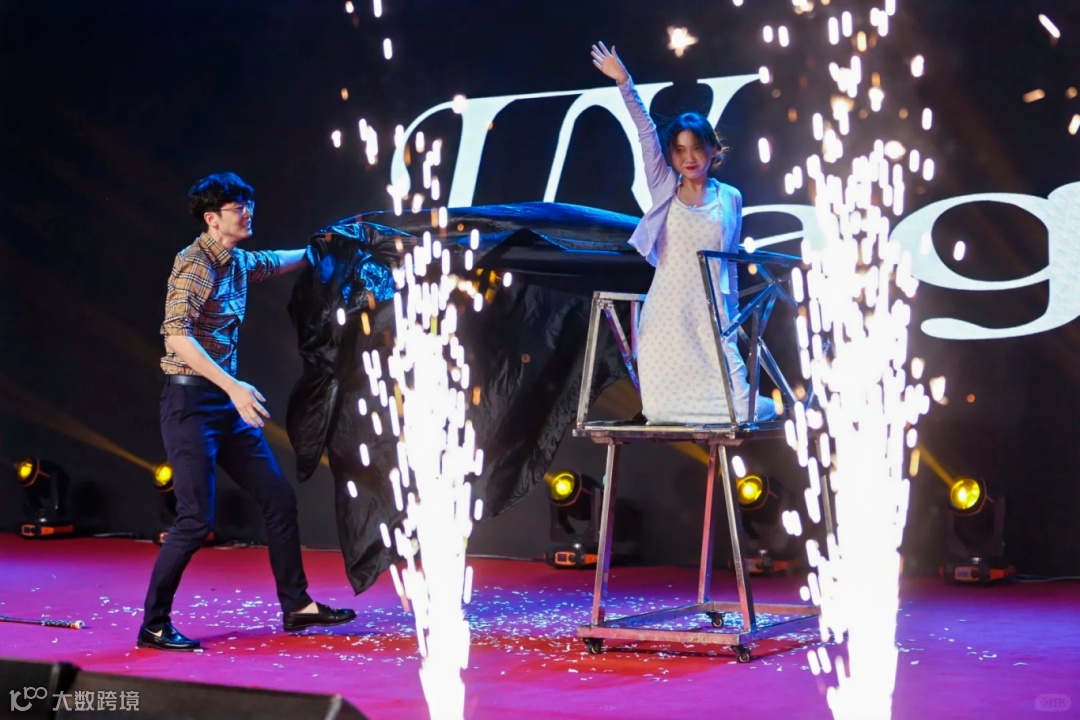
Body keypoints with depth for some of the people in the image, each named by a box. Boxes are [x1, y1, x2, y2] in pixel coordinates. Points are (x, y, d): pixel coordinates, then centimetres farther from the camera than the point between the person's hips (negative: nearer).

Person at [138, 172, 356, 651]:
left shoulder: (239, 262, 12)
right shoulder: (194, 264, -14)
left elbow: (284, 261, 35)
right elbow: (177, 335, -26)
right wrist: (233, 387, -32)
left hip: (228, 401, 9)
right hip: (191, 401, -9)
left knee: (278, 498, 9)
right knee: (196, 520, -10)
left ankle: (297, 606, 19)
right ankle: (154, 626, 3)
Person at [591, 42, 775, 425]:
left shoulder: (729, 198, 6)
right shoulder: (665, 189, 4)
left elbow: (729, 261, 10)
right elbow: (645, 133, -4)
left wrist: (732, 313, 9)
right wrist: (624, 83, -11)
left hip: (710, 309, 0)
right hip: (666, 308, 0)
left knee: (733, 395, -7)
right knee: (661, 406, -3)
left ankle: (747, 408, 25)